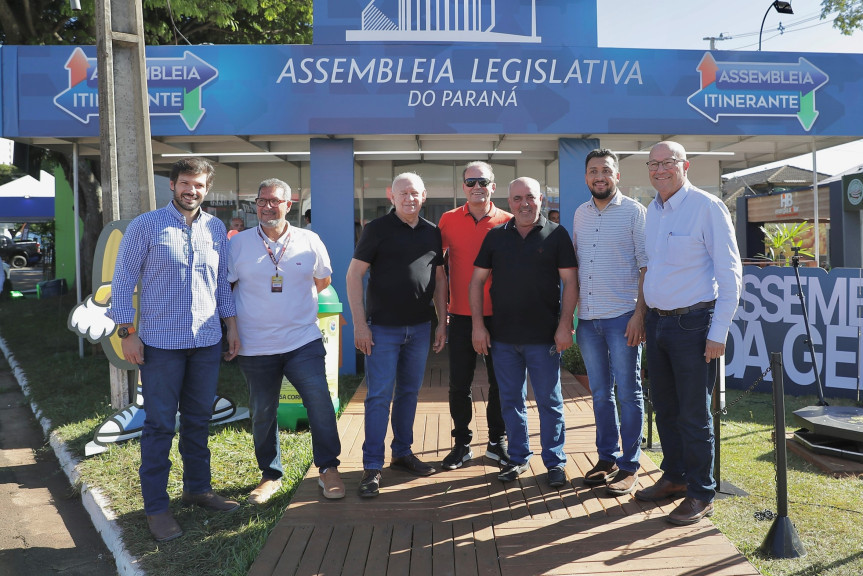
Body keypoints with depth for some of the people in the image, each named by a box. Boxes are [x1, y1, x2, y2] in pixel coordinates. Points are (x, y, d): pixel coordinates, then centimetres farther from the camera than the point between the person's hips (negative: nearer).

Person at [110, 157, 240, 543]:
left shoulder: (216, 229, 8)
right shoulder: (145, 226, -4)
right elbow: (123, 280, -4)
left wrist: (232, 327, 10)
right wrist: (127, 333, -9)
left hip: (208, 342, 4)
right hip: (161, 343, -4)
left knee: (198, 421, 15)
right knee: (160, 425, 3)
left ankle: (198, 488, 30)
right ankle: (156, 508, 15)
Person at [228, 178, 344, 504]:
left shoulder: (309, 241, 1)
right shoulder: (238, 244, 0)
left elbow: (323, 279, 16)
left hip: (303, 341, 0)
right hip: (254, 346, 1)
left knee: (320, 402, -7)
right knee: (262, 414, 11)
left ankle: (328, 469, 12)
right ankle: (270, 475, 29)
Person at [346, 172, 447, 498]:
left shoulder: (432, 233, 8)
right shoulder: (377, 229, -5)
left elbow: (439, 279, 13)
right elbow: (354, 275, -7)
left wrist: (442, 322, 8)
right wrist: (360, 324, -13)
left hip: (420, 327, 5)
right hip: (383, 327, -4)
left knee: (409, 392, 14)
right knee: (379, 396, -2)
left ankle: (402, 453, 29)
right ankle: (372, 467, 7)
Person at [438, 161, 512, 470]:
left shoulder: (507, 222, -1)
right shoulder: (449, 220, 2)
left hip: (499, 314, 0)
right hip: (462, 315, 1)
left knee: (500, 382, 9)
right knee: (459, 383, 6)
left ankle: (497, 442, 25)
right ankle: (461, 444, 21)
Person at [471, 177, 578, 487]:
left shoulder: (556, 234, 0)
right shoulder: (495, 236, 7)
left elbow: (570, 281, -2)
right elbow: (477, 280, 7)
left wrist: (565, 325, -9)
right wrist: (478, 324, 0)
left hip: (543, 337, -3)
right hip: (502, 336, 3)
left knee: (549, 401, 6)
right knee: (510, 401, 13)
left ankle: (555, 462, 19)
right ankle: (518, 457, 28)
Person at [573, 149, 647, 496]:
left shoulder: (634, 212, -2)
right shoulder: (580, 214, 12)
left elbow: (646, 266, -6)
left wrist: (639, 314, -14)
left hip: (622, 317, -5)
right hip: (588, 318, 5)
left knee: (628, 393, 3)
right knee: (600, 393, 12)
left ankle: (628, 465, 14)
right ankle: (606, 457, 25)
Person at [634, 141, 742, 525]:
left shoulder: (707, 207, -10)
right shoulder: (652, 210, 11)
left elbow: (729, 272, -12)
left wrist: (718, 333, -15)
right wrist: (644, 316, 14)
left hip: (692, 323, -7)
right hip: (657, 321, 7)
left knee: (694, 413, 1)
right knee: (665, 407, 16)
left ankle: (701, 494, 16)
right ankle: (674, 477, 32)